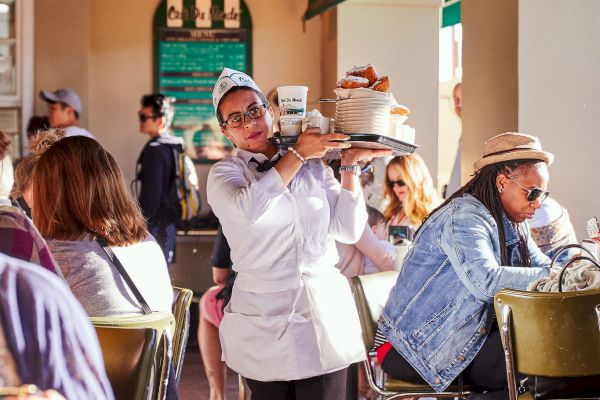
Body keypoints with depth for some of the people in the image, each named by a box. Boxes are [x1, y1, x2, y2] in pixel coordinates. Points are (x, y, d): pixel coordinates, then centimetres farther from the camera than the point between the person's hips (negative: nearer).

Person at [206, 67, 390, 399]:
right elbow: (247, 207, -21)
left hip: (325, 319, 2)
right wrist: (298, 154, -13)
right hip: (264, 325, -2)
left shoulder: (313, 166, 10)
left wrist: (350, 165, 0)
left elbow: (348, 230, 5)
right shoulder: (224, 173, 3)